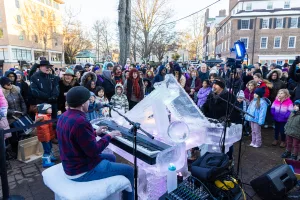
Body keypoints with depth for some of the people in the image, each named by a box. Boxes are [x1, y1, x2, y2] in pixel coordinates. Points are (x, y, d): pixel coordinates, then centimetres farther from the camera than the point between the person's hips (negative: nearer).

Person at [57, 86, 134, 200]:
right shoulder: (80, 122, -30)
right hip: (82, 171, -10)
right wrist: (109, 136, -12)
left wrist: (95, 133, 13)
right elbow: (94, 151, -25)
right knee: (129, 170, -2)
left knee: (111, 157, 28)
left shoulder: (64, 117, 1)